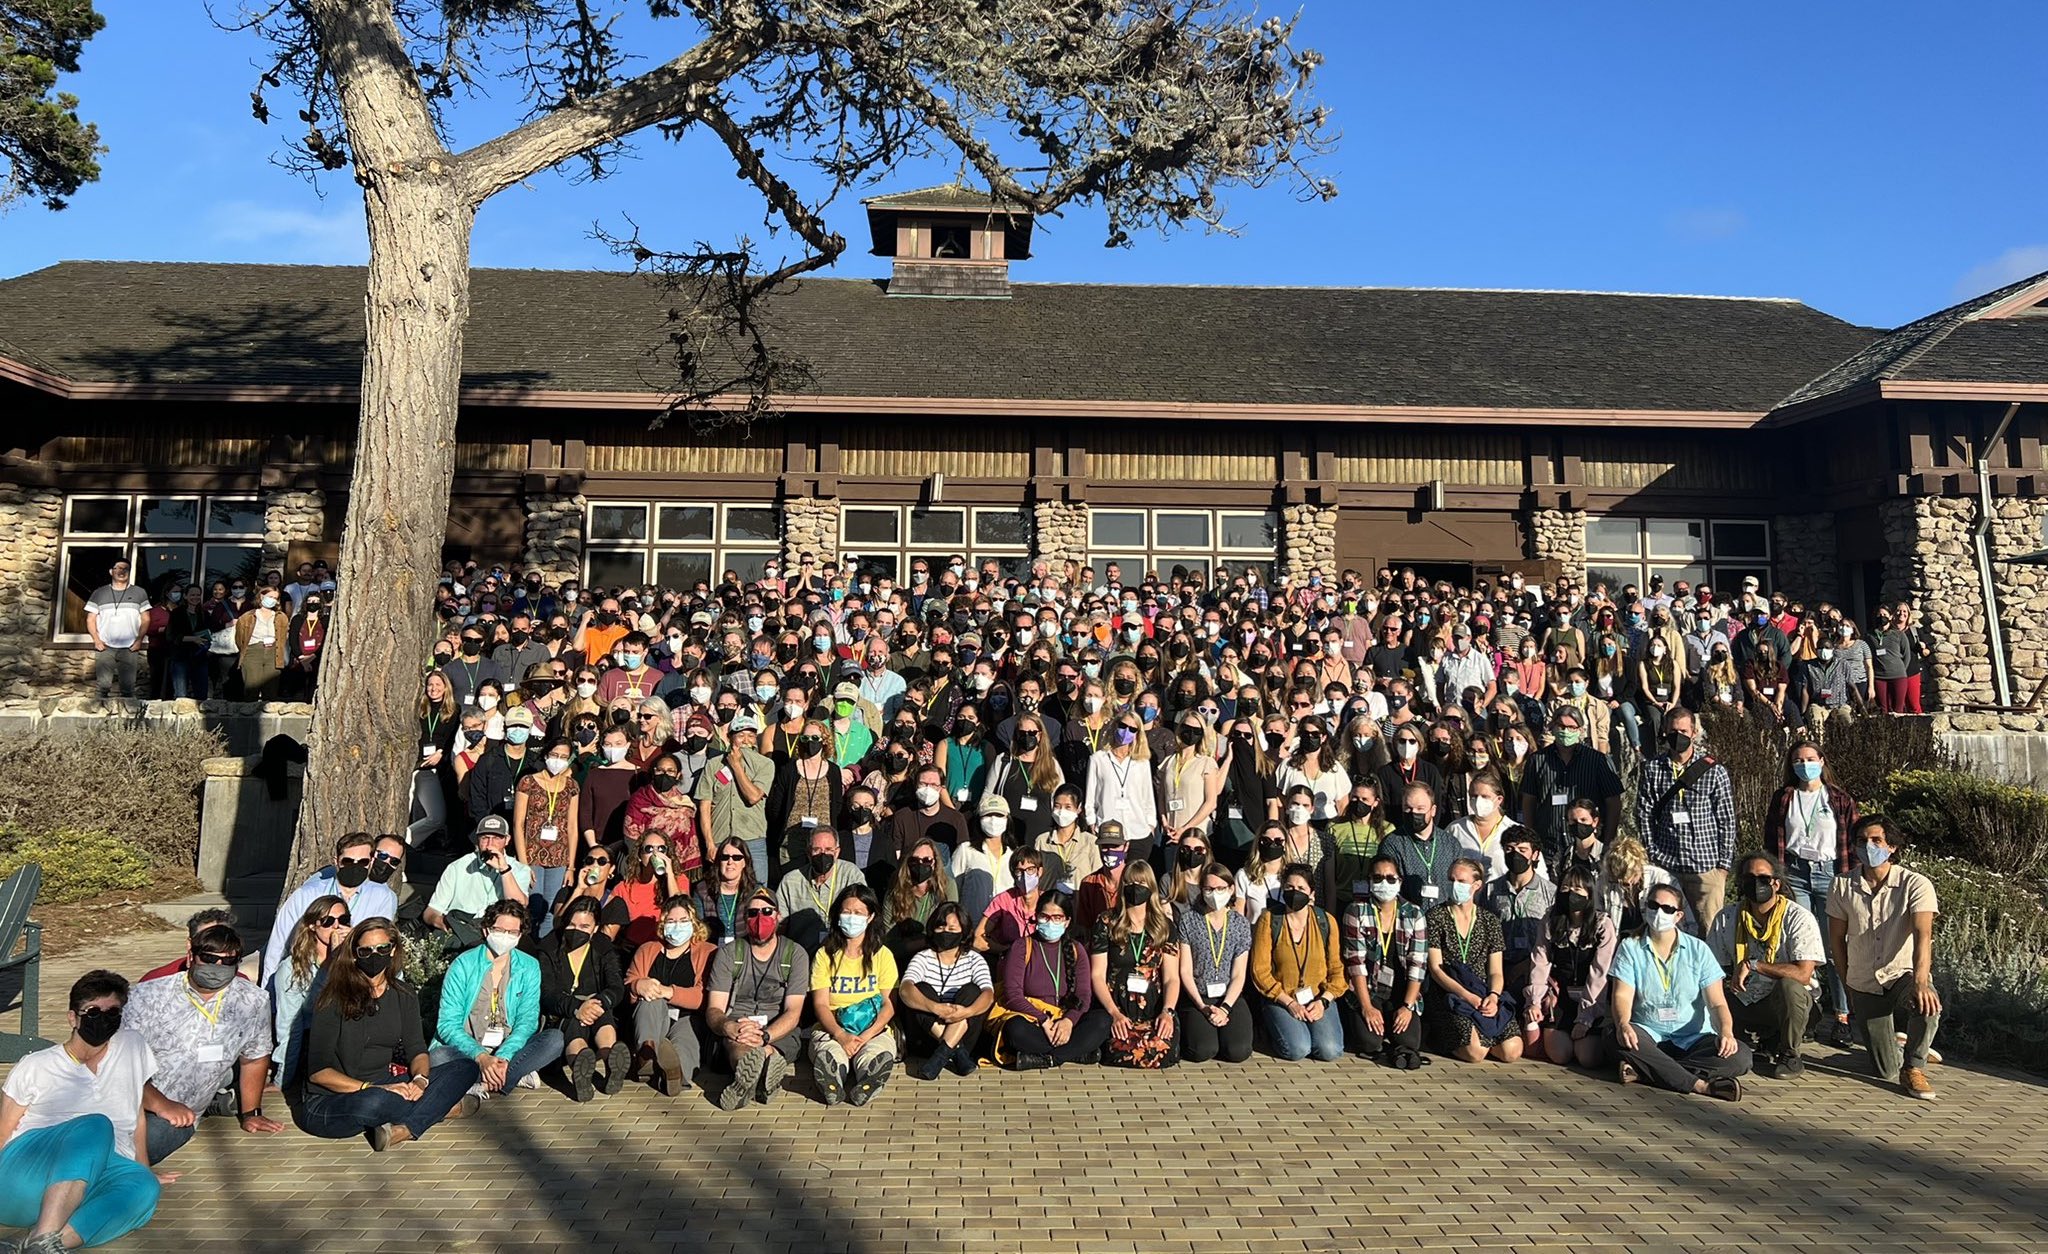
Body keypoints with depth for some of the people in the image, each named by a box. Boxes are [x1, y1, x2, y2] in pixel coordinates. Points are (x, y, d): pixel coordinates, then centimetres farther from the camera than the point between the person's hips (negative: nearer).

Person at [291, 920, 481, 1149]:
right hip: (328, 1102, -6)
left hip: (382, 1087, 6)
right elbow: (318, 1071, -15)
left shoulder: (403, 995, 6)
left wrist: (420, 1079, -18)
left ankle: (403, 1130, -29)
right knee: (373, 1103, -42)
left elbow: (417, 1050, 6)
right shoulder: (334, 998, -11)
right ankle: (441, 1107, -18)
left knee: (466, 1068, -12)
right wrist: (372, 1088, -27)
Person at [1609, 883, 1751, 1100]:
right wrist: (1623, 1024, -30)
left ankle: (1644, 1070, -32)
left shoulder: (1697, 949, 5)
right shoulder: (1630, 947, 3)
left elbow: (1717, 1003, -1)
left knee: (1740, 1056, -27)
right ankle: (1700, 1085, -35)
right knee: (1622, 1039, -35)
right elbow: (1622, 995, -7)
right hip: (1649, 1034, -2)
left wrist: (1726, 1032, -23)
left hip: (1694, 1038, 2)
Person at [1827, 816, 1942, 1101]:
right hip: (1864, 985, 2)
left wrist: (1920, 982, -40)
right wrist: (1848, 985, 6)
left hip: (1904, 974, -2)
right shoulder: (1842, 887, -3)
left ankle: (1913, 1068, -11)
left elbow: (1922, 934, -26)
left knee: (1928, 1003, -38)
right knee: (1886, 1072, -4)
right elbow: (1837, 938, 7)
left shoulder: (1916, 884, -12)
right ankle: (1896, 1045, 35)